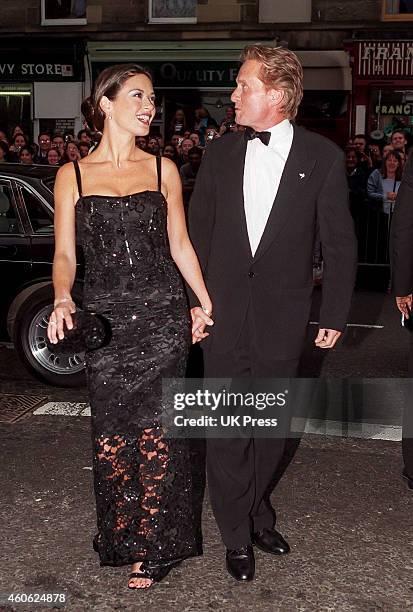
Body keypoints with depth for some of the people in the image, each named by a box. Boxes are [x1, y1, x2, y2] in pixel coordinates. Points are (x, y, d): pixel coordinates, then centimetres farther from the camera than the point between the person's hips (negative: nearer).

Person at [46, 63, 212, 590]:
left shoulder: (162, 169, 7)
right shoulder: (72, 175, 4)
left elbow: (179, 244, 12)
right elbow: (64, 254, 2)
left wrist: (207, 304, 9)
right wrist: (62, 300, -17)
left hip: (162, 315, 0)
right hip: (105, 319, 0)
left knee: (156, 434, 1)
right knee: (112, 436, 5)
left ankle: (152, 547, 18)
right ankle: (121, 537, 27)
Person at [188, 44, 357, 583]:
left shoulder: (322, 156, -3)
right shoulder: (219, 153, 5)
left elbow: (340, 242, 0)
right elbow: (198, 233, 9)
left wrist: (335, 315, -2)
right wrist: (192, 303, 5)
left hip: (282, 319, -1)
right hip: (224, 315, 2)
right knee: (227, 429, 7)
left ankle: (256, 511, 36)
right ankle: (238, 535, 24)